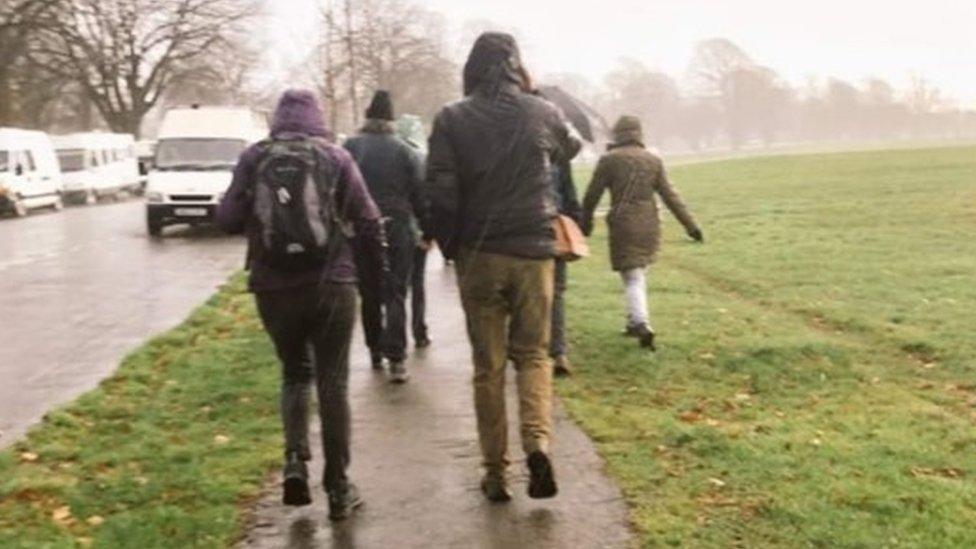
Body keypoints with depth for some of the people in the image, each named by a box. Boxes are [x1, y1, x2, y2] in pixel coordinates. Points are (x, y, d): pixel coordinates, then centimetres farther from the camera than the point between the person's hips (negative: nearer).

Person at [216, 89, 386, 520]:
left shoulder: (254, 159, 3)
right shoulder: (335, 158, 0)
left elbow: (228, 219, 3)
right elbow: (368, 221, -3)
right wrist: (375, 273, 10)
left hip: (274, 290, 2)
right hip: (331, 287, -1)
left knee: (295, 373, 20)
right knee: (333, 382, 6)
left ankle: (295, 460, 2)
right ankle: (338, 488, 9)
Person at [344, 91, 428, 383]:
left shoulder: (350, 148, -2)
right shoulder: (404, 151, -3)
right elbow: (420, 194, -1)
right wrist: (428, 229, 9)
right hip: (397, 229, -1)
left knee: (369, 293, 15)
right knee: (395, 294, 0)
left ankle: (375, 352, 22)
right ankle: (396, 358, -10)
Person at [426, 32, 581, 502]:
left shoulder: (452, 119, -4)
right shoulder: (541, 113, 2)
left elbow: (440, 192, -8)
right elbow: (571, 148, 23)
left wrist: (450, 247, 5)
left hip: (479, 254, -1)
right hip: (533, 252, 1)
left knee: (487, 363, 9)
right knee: (533, 353, 13)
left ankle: (496, 471, 11)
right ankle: (538, 442, -10)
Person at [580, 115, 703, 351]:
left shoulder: (609, 159, -4)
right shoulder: (654, 161, 6)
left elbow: (592, 195, -1)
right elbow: (670, 196, 3)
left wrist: (586, 223, 14)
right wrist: (690, 225, 5)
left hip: (623, 225, -4)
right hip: (649, 225, 4)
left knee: (632, 278, -3)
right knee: (638, 272, 20)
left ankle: (642, 324, -20)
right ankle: (634, 321, 26)